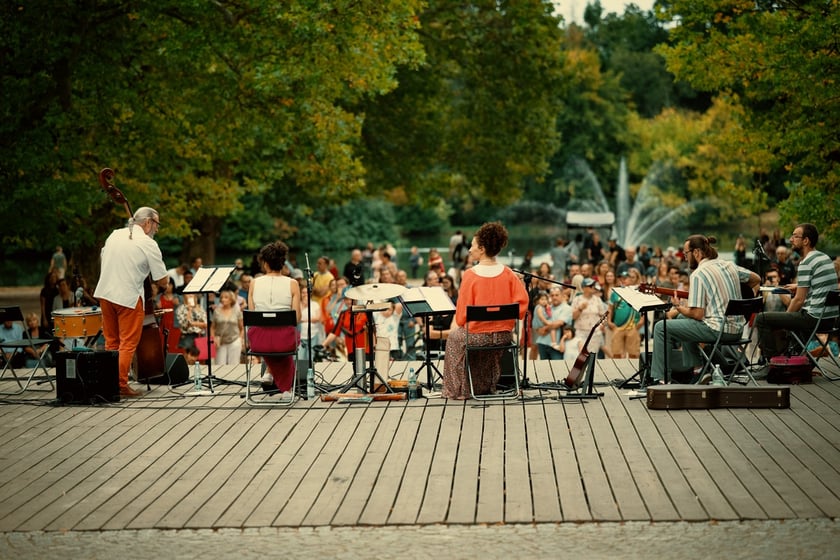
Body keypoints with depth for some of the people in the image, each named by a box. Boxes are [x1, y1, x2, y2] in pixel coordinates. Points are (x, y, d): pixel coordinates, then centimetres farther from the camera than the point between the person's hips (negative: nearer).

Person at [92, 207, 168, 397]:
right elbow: (162, 281, -8)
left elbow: (103, 259, 20)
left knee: (111, 342, 17)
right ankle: (121, 386, 1)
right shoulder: (149, 245, -10)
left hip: (105, 294, 6)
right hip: (129, 298, -6)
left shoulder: (115, 235, 7)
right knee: (128, 344, 3)